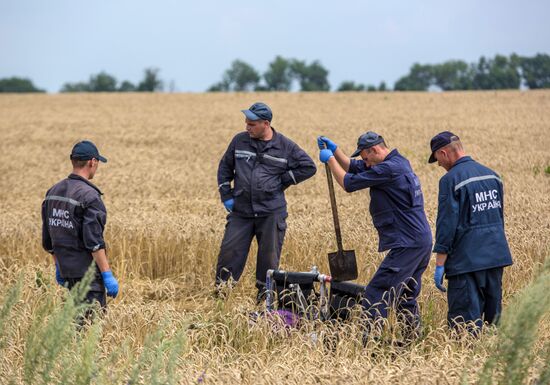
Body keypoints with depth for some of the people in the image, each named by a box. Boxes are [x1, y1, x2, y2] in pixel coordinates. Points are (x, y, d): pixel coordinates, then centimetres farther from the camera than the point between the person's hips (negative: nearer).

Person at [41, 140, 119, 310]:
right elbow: (94, 241, -21)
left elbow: (48, 239, 15)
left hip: (66, 270, 8)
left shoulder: (53, 192, 8)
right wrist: (107, 275, -18)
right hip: (87, 271, -8)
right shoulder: (89, 196, -17)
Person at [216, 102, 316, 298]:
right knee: (229, 252, -3)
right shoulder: (239, 141, 5)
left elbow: (308, 167, 4)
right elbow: (225, 167, 16)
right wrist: (226, 196, 8)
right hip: (241, 211, 1)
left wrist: (283, 181, -2)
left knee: (269, 258, 4)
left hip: (271, 213, -1)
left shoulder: (285, 146, 0)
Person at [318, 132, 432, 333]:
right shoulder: (398, 162, 14)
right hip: (422, 242, 10)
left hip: (406, 246, -10)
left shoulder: (389, 169, -17)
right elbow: (354, 168, 24)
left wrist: (330, 159, 2)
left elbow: (349, 183, -12)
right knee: (406, 298, 19)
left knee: (375, 295, -12)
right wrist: (335, 150, 14)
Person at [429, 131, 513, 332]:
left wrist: (439, 264, -11)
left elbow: (446, 225, -14)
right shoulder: (492, 175, 11)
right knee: (494, 318, 14)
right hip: (496, 256, 7)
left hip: (467, 261, -7)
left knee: (465, 321, -5)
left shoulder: (451, 180, -11)